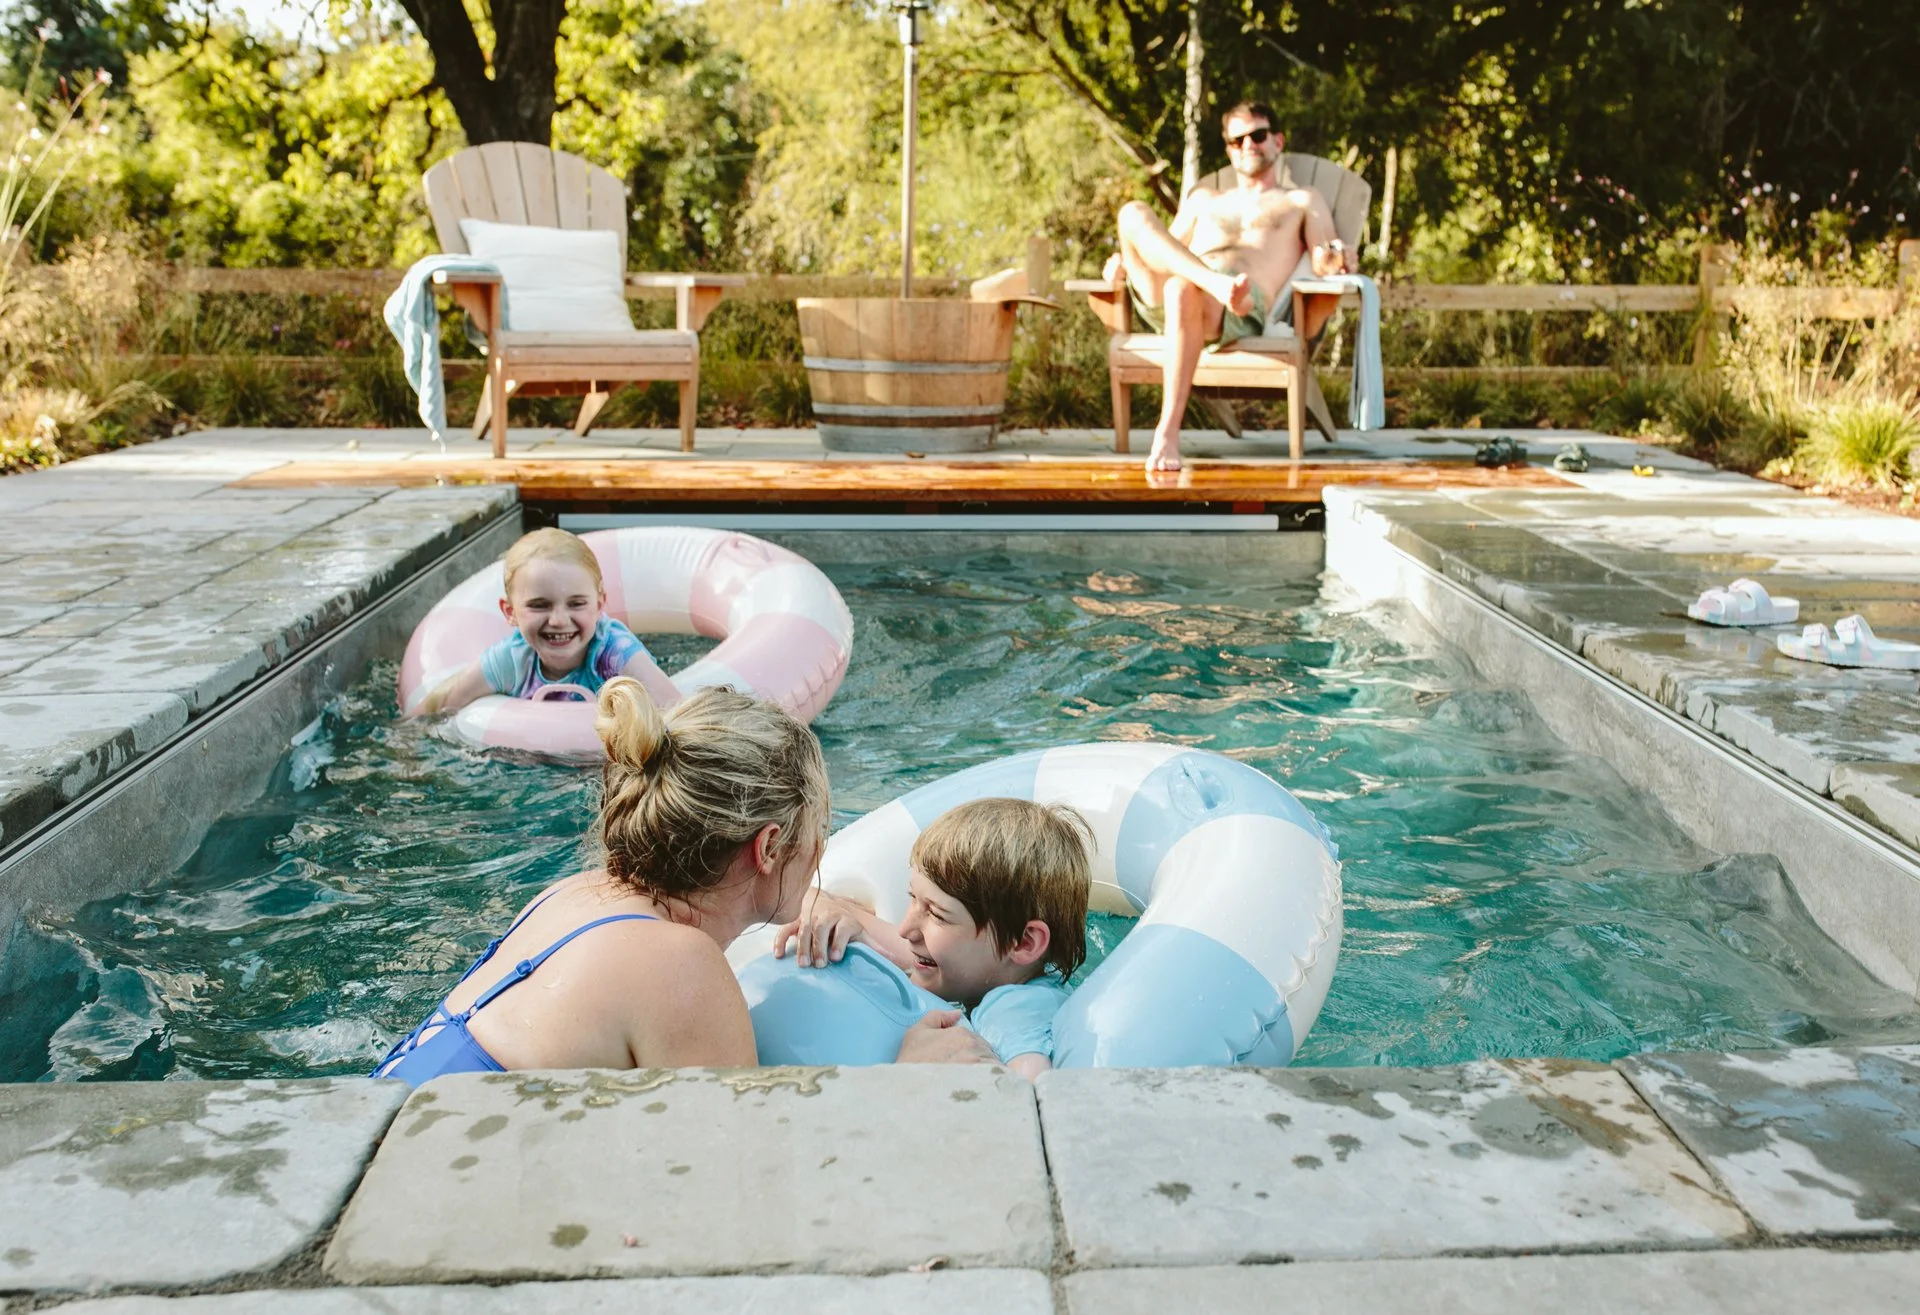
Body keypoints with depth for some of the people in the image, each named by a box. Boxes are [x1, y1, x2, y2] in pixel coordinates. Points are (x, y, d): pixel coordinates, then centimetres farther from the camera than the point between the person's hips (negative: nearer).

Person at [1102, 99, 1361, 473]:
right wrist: (1127, 259, 10)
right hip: (1162, 302, 4)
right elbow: (1166, 251, 33)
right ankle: (1219, 285, -43)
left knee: (1182, 289, -41)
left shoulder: (1302, 201, 30)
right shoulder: (1204, 198, 41)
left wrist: (1334, 261, -11)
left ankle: (1168, 434, -48)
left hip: (1245, 311, -3)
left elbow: (1324, 264, 15)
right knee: (1134, 213, -23)